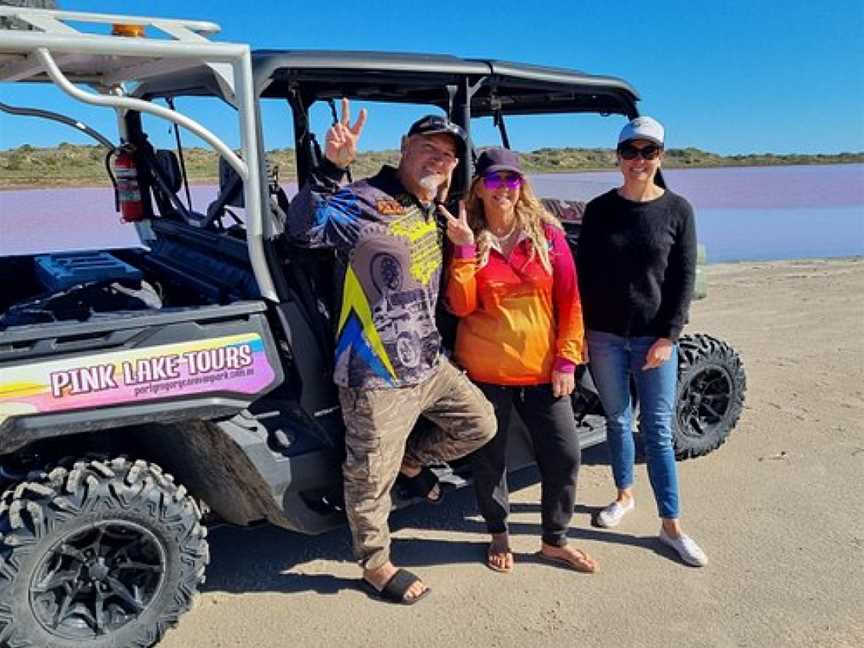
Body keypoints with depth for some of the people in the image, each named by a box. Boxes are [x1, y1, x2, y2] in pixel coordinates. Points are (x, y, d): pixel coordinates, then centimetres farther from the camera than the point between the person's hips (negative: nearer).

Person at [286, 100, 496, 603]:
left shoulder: (429, 208, 12)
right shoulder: (365, 202, -15)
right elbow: (305, 228, -30)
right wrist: (331, 167, -42)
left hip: (429, 363, 8)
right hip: (376, 376, -8)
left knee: (480, 424, 18)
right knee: (372, 477, 7)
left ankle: (413, 460, 39)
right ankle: (375, 564, 29)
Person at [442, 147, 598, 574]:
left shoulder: (547, 234, 1)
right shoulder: (466, 240, -1)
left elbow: (569, 302, 1)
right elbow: (461, 306, -11)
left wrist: (567, 359, -4)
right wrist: (464, 249, -17)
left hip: (542, 370, 1)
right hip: (484, 372, -1)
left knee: (565, 456, 5)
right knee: (488, 459, 11)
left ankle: (555, 541, 27)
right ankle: (499, 536, 34)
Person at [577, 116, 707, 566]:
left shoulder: (677, 210, -1)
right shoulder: (599, 209, 2)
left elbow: (684, 278, -2)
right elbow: (583, 273, 3)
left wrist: (668, 336, -8)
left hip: (654, 337, -1)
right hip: (605, 334, 1)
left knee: (658, 430, 1)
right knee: (618, 420, 13)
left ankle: (671, 525, 10)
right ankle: (624, 495, 33)